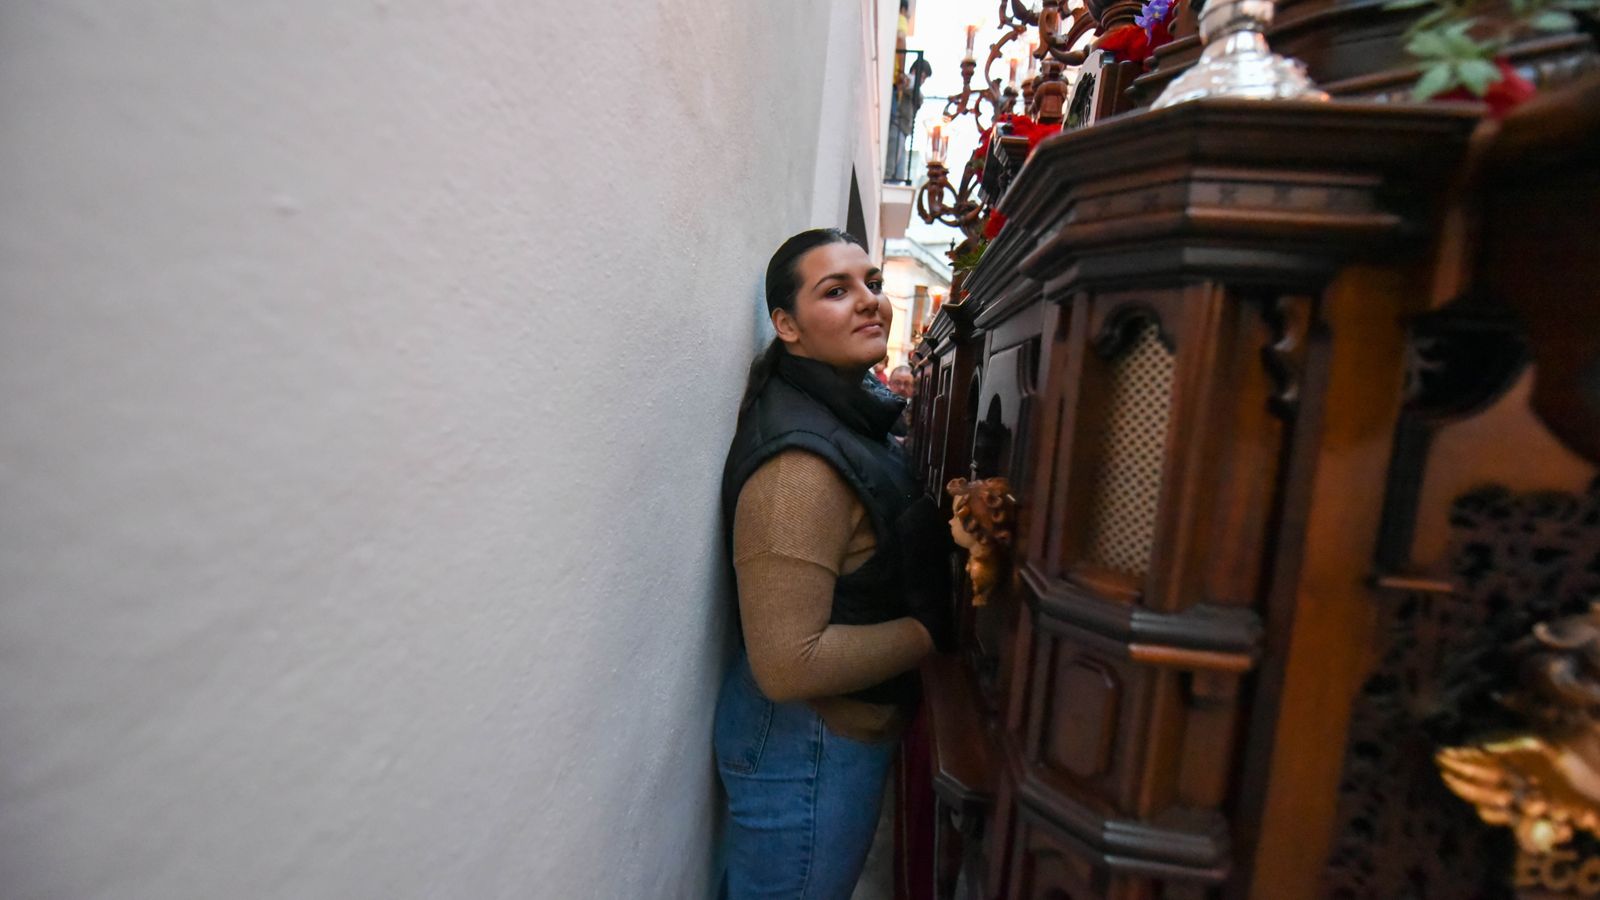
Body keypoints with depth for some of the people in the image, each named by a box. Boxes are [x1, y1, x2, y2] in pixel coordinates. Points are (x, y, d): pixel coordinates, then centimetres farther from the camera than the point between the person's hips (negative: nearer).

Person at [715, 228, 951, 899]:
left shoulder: (851, 411, 3)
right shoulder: (802, 461, -28)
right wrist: (936, 626, -20)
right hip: (807, 747, -8)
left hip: (847, 726, 8)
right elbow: (788, 665, -28)